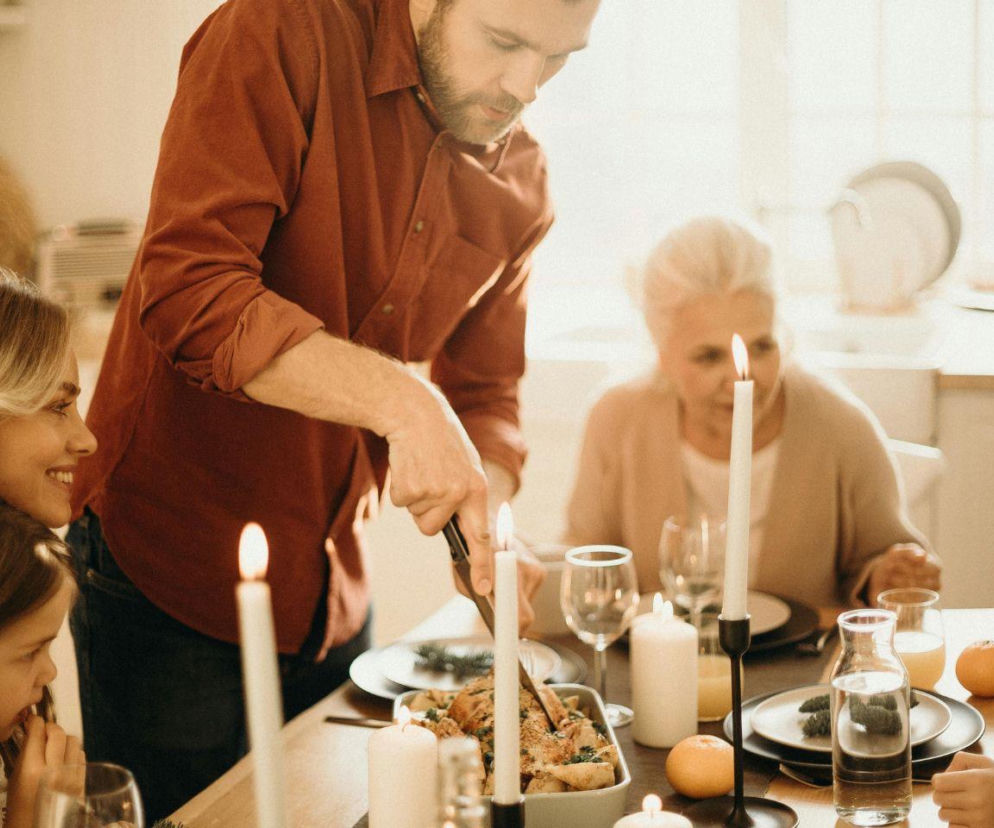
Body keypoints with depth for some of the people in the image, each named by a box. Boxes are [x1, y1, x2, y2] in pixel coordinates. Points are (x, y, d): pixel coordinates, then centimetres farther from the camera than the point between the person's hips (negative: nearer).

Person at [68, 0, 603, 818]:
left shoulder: (519, 187, 3)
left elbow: (486, 396, 8)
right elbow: (187, 290, -26)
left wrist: (484, 531, -12)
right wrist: (400, 400, -34)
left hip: (333, 598, 6)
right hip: (168, 573, -5)